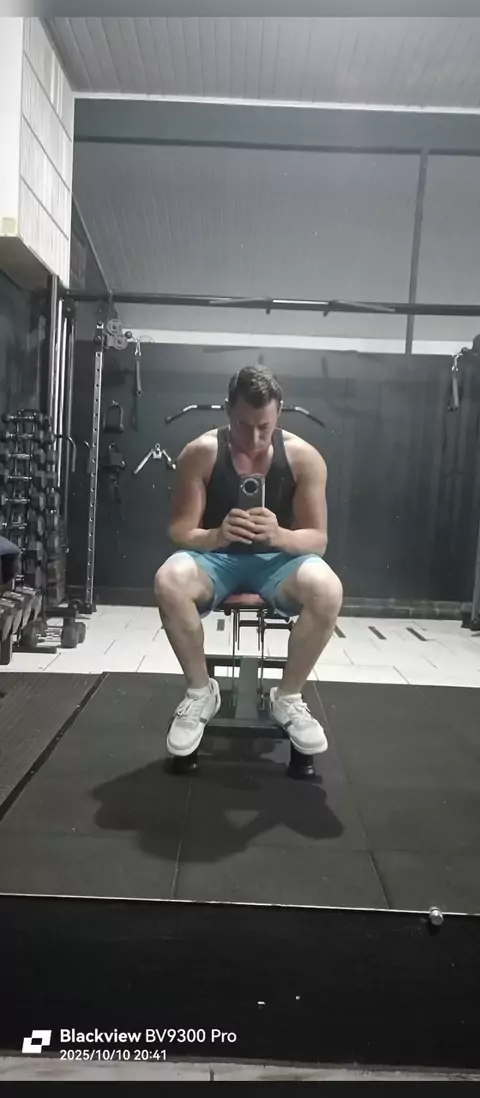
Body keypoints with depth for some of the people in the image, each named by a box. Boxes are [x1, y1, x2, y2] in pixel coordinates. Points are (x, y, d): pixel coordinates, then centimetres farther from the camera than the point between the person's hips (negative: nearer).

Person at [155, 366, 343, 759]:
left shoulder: (304, 457, -11)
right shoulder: (200, 453, -13)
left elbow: (318, 538, -10)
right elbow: (179, 530, -11)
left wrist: (280, 536, -33)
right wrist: (217, 536, -34)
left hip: (277, 559, 1)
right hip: (216, 556, 0)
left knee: (327, 590, -33)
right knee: (169, 581, -34)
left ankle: (288, 697, -6)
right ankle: (201, 692, -8)